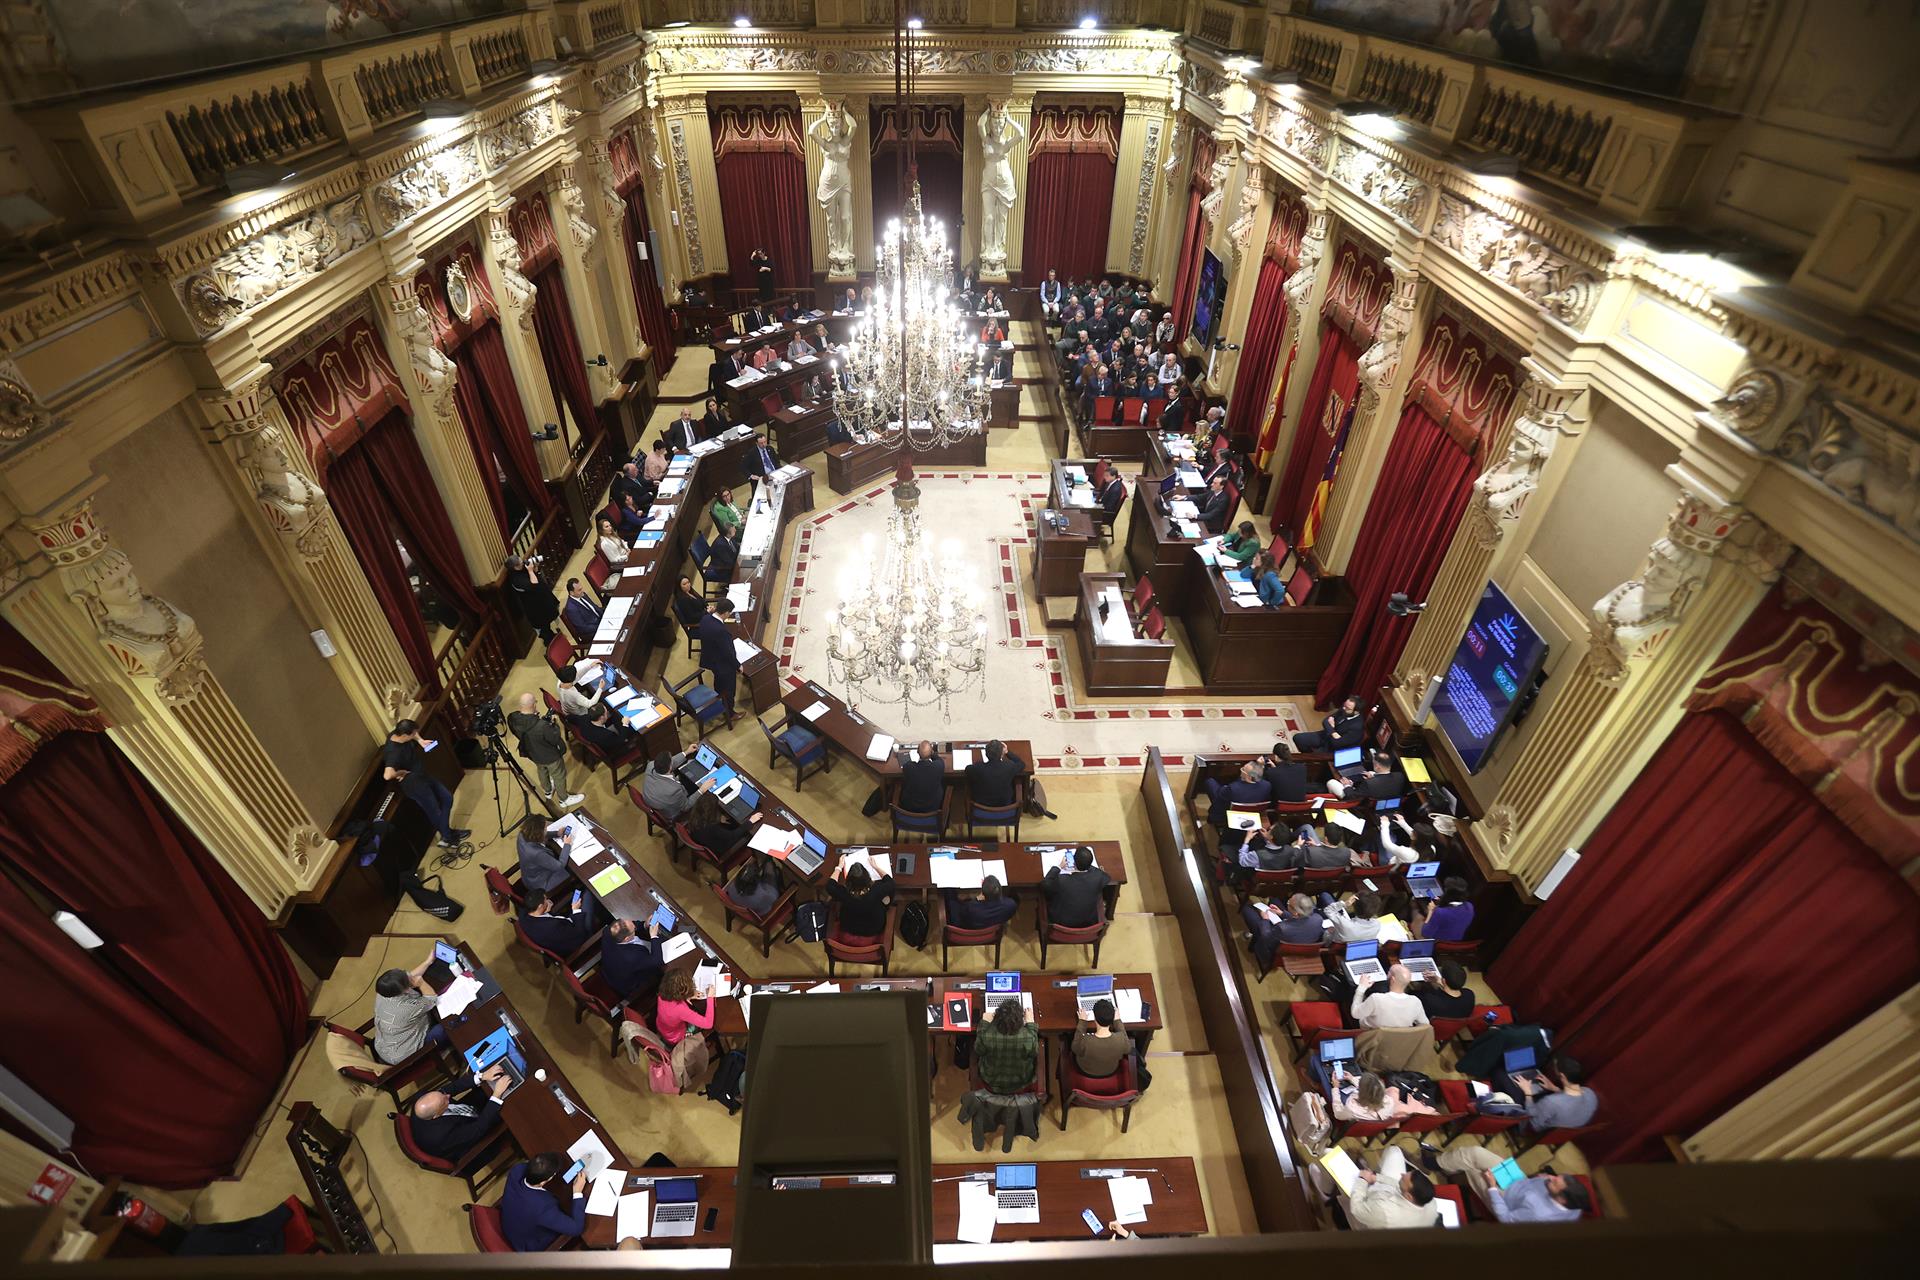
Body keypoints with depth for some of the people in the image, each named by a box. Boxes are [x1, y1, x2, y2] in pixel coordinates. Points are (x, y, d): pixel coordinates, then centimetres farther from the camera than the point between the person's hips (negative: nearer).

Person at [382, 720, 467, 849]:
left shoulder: (398, 733, -9)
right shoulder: (393, 752, -34)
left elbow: (413, 733, 17)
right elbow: (387, 775, -49)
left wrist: (421, 741, 1)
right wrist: (402, 772, -29)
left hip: (422, 774, 9)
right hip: (412, 783, -9)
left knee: (447, 797, 13)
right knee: (435, 812, 0)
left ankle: (447, 830, 30)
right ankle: (447, 838, 24)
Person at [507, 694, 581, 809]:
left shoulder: (512, 719, -26)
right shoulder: (542, 726, -45)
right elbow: (555, 739, -25)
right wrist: (554, 723, -11)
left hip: (532, 754, 6)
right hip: (550, 756, -6)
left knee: (542, 771, 36)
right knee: (559, 776, 23)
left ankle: (548, 791, 62)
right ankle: (564, 799, 47)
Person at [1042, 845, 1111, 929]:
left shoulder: (1061, 880, -33)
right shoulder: (1098, 877, -27)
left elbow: (1043, 885, -10)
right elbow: (1108, 879, 0)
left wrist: (1058, 867, -2)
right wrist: (1087, 866, 3)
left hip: (1063, 923, -2)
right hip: (1090, 922, 2)